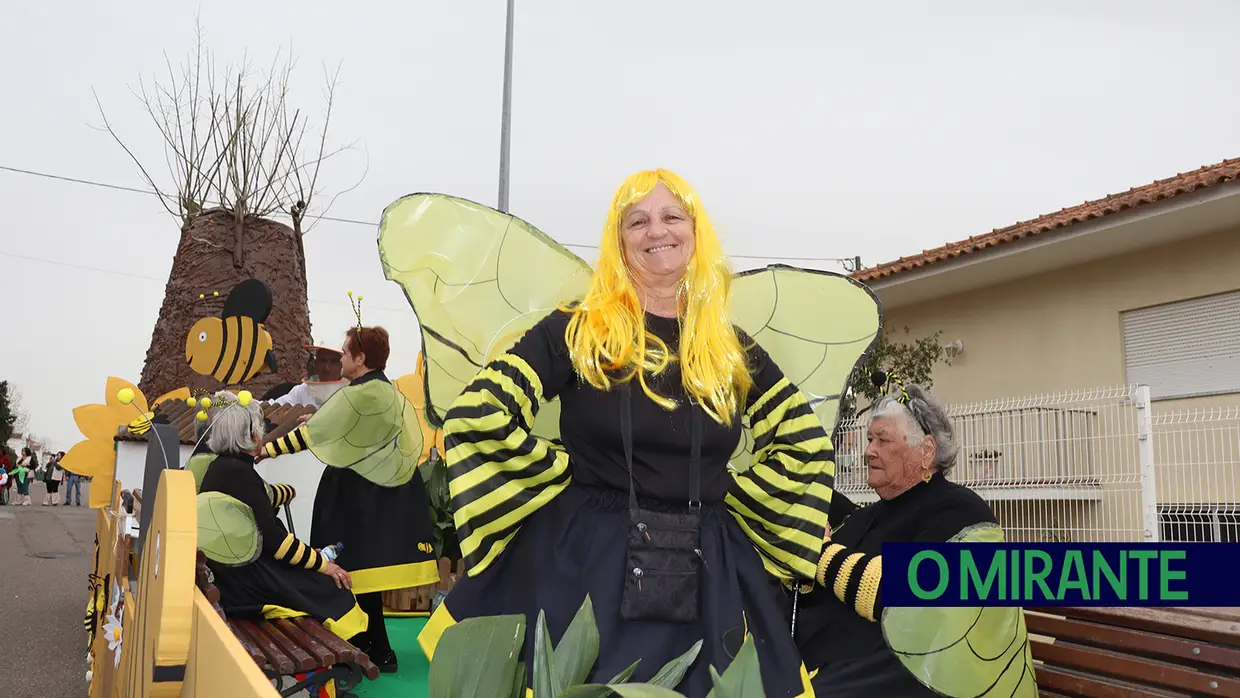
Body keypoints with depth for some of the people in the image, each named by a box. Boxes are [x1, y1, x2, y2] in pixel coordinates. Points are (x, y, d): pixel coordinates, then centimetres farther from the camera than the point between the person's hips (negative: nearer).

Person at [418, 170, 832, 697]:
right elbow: (475, 418, -11)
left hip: (707, 575, 3)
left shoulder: (730, 348, 6)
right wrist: (566, 472, -7)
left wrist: (731, 496, 4)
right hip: (586, 563, -3)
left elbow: (808, 444, 14)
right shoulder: (578, 330, -4)